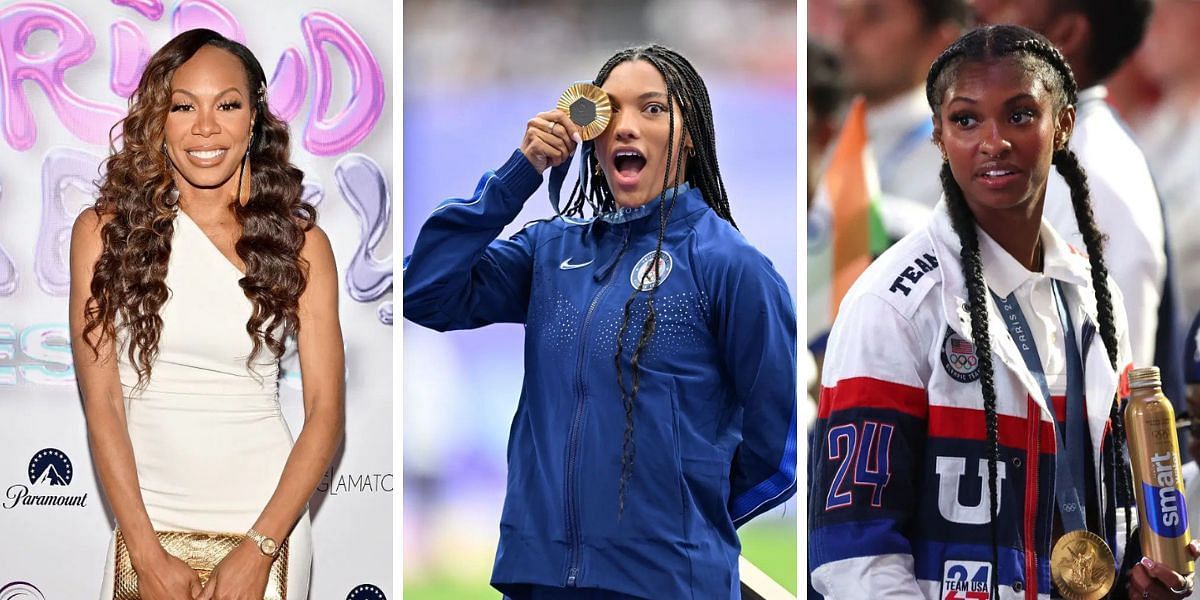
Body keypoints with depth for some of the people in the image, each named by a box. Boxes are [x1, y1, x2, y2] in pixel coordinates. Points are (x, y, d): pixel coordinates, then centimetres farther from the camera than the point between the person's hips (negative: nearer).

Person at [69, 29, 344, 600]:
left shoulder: (301, 242, -2)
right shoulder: (104, 230, -3)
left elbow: (325, 410, -4)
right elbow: (101, 399, -6)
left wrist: (258, 551, -13)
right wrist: (146, 553, -12)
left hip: (267, 514, 0)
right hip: (145, 515, 0)